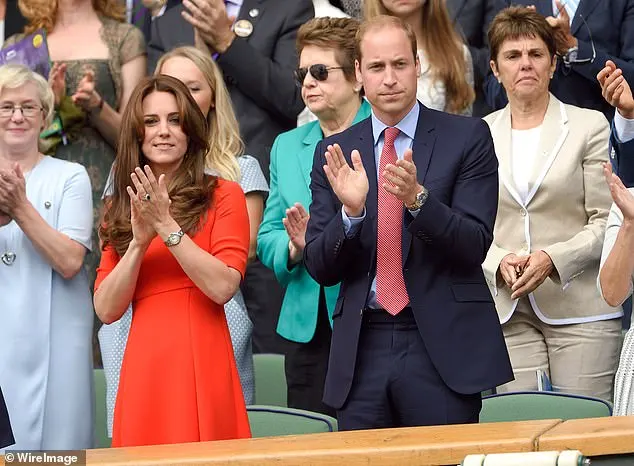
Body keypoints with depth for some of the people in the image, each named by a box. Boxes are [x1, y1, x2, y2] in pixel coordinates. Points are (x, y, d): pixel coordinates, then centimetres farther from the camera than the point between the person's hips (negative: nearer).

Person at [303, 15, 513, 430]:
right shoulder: (334, 152, 9)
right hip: (363, 346, 2)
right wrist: (351, 211, -15)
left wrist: (417, 198, -23)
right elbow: (320, 268, 4)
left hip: (443, 345, -2)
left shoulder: (467, 138, 1)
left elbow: (476, 245, -7)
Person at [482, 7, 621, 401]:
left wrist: (553, 259, -15)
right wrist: (500, 262, -9)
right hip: (508, 314, 2)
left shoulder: (590, 126, 4)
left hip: (580, 309, -2)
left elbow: (606, 221, 0)